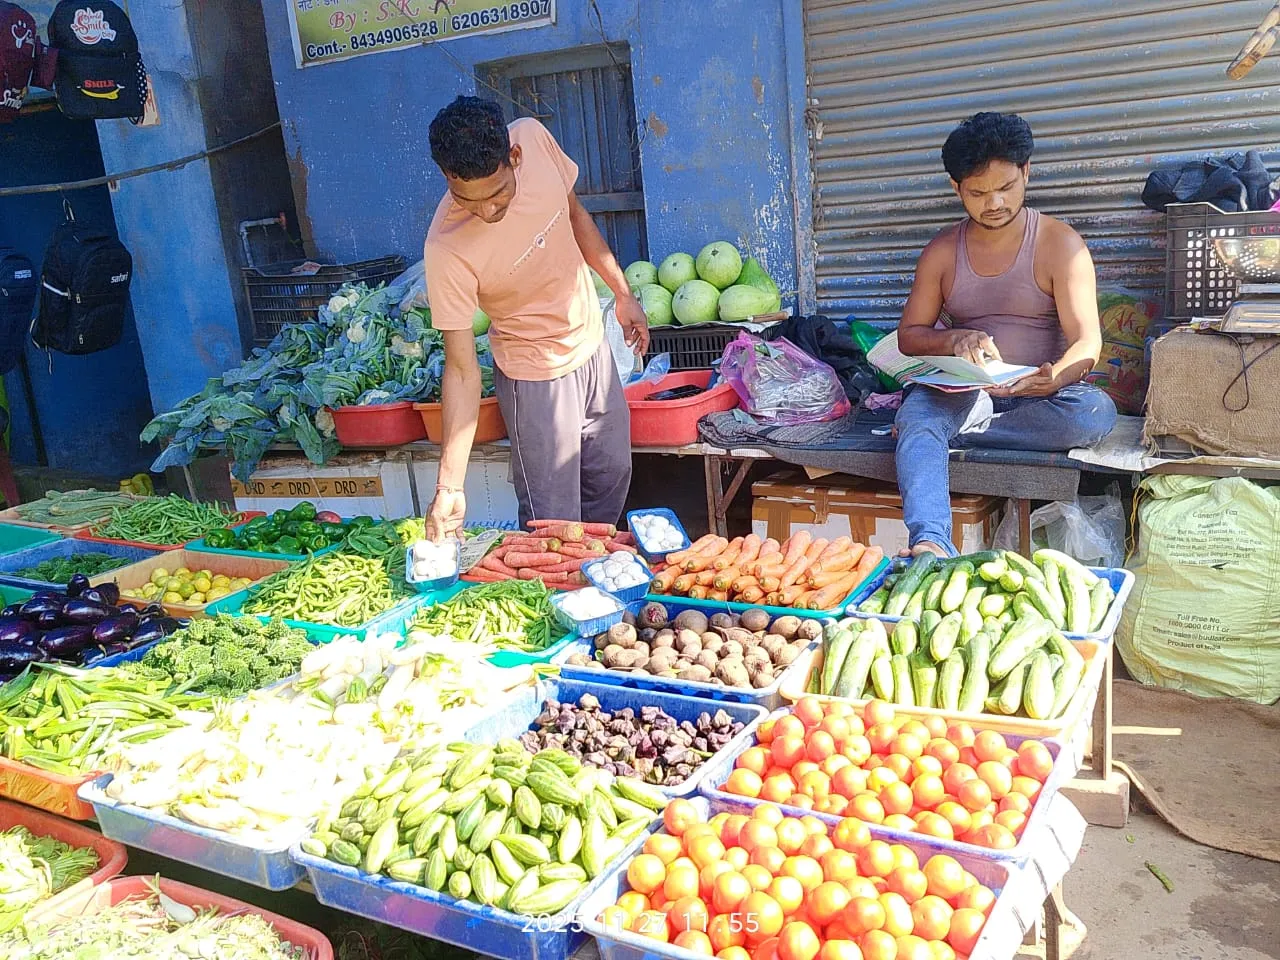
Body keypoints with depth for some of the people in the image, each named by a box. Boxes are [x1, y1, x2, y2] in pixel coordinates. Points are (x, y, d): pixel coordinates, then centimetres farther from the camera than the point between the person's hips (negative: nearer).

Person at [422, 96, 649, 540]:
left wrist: (623, 293, 8)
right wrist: (450, 486, -28)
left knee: (612, 478, 23)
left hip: (593, 343, 6)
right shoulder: (447, 249, -32)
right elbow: (461, 368, -26)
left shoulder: (534, 138, -19)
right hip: (537, 374, -6)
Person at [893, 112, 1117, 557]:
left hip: (1037, 395, -1)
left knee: (1096, 412, -34)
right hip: (963, 392, 1)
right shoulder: (942, 251, 8)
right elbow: (908, 336, 9)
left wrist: (1053, 378, -33)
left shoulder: (1060, 244, -2)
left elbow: (1087, 341, -9)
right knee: (916, 412, -33)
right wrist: (954, 340, -15)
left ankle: (947, 432, -24)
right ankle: (930, 544, -54)